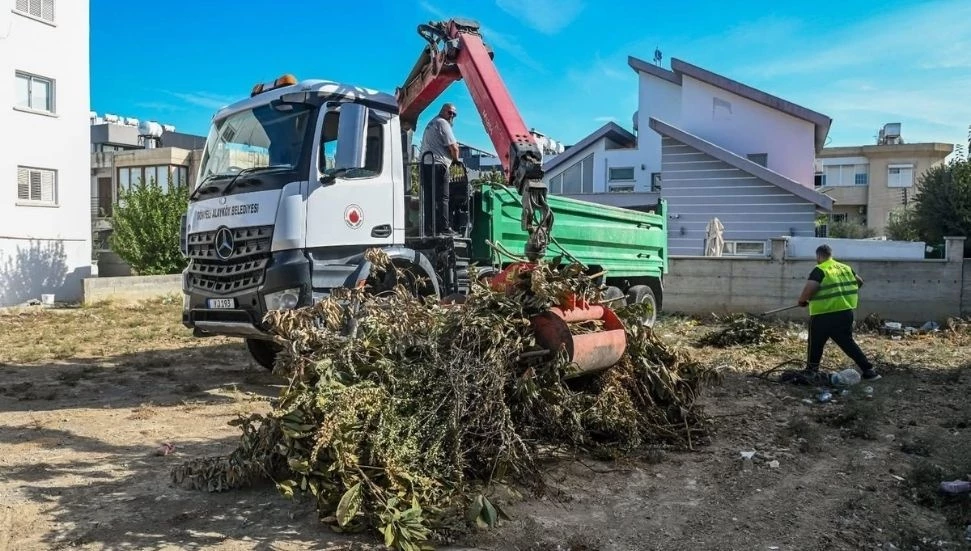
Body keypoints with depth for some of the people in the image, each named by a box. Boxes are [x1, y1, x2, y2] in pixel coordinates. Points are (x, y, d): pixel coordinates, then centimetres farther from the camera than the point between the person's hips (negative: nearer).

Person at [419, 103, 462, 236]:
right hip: (438, 164, -9)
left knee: (429, 197, 7)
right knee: (442, 198, -8)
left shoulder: (431, 123, 27)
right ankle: (444, 228, -9)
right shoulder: (442, 123, -3)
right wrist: (456, 159, 9)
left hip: (425, 163, 9)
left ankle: (428, 227, 7)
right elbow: (453, 147, -9)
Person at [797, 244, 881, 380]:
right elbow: (860, 282, 24)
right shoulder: (845, 268, 11)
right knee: (847, 342, 16)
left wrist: (802, 300, -5)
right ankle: (869, 370, 11)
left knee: (816, 344, 12)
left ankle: (811, 371, 21)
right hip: (845, 312, 6)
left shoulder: (819, 270, -11)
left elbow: (809, 289, -23)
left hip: (824, 315, -6)